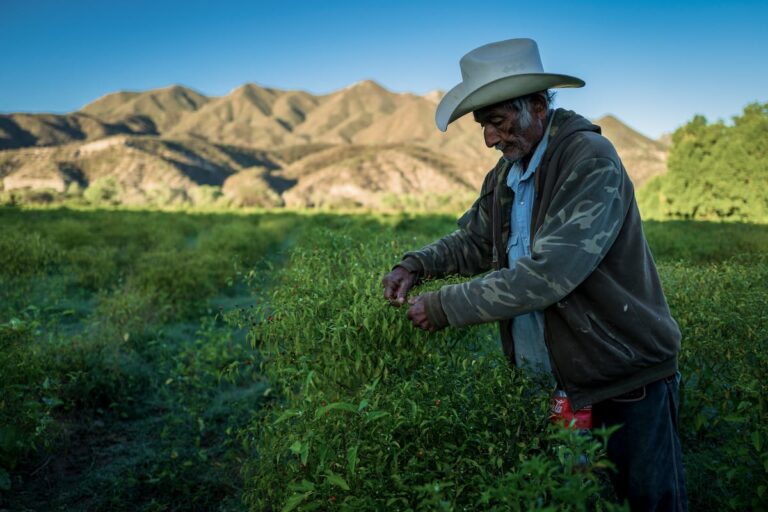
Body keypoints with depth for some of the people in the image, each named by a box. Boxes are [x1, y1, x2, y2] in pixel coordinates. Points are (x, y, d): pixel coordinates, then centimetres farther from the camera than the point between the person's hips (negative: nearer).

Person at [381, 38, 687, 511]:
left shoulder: (591, 160, -20)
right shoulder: (506, 174, 5)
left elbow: (549, 272, -29)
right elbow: (474, 241, 15)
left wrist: (446, 306, -25)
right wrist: (417, 265, -5)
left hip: (626, 381, -7)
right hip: (556, 380, 7)